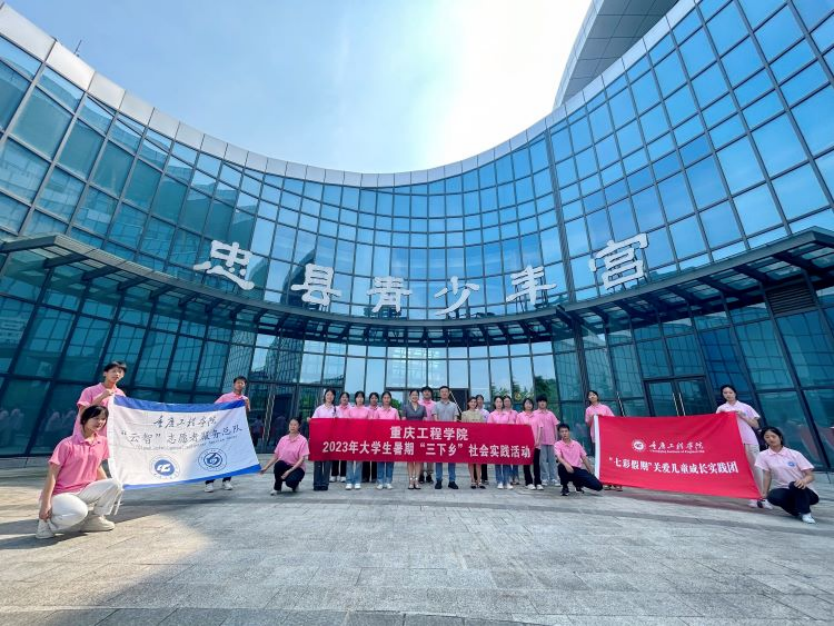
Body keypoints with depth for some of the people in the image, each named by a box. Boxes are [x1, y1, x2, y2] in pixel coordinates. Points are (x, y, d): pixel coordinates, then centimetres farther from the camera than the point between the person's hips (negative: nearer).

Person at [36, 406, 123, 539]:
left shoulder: (102, 442, 2)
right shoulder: (67, 444, -15)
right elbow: (52, 474, -14)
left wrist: (109, 491, 10)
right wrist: (45, 503, -18)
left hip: (85, 491, 6)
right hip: (60, 494, -6)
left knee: (115, 484, -20)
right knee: (79, 511, -35)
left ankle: (94, 518, 2)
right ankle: (47, 521, -3)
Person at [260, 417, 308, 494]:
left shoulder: (303, 440, -10)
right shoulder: (283, 439, 3)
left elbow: (301, 459, -14)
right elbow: (275, 456, 8)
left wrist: (289, 471, -22)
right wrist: (266, 467, -3)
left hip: (297, 468, -3)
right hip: (283, 466, 4)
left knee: (290, 481, -35)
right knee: (279, 463, -32)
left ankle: (295, 485, 6)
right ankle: (277, 487, -6)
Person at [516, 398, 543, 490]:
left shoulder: (536, 416, 7)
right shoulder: (519, 416, 1)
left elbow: (539, 428, 5)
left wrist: (538, 440, -4)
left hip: (536, 443, 2)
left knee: (537, 463, 2)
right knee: (527, 463, 5)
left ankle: (538, 483, 8)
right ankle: (529, 482, 13)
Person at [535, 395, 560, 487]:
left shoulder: (550, 413, 9)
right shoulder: (535, 414, -1)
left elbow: (555, 426, 9)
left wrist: (556, 438, 4)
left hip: (551, 440, 3)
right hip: (541, 440, -3)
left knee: (552, 459, 7)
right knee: (543, 459, 0)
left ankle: (553, 478, 13)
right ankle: (544, 478, 6)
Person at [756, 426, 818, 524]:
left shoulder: (795, 454, -5)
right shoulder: (763, 455, -3)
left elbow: (810, 476, -8)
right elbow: (767, 476, 0)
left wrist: (804, 480, -32)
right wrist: (764, 495, -6)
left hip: (804, 491, -1)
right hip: (785, 491, 1)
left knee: (794, 484, -35)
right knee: (773, 496, -32)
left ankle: (805, 513, -14)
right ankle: (798, 511, -2)